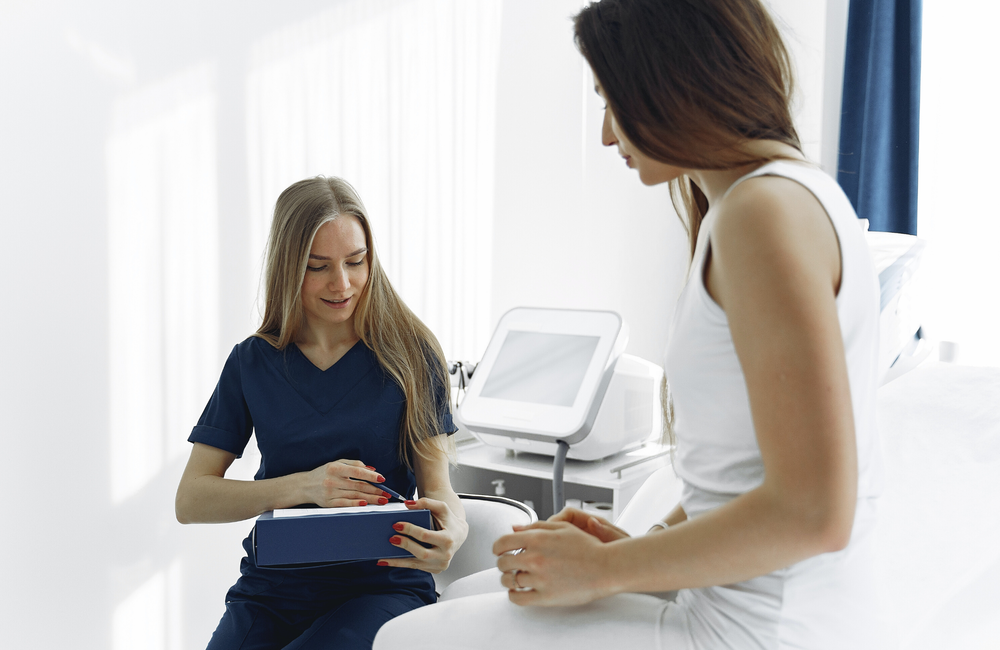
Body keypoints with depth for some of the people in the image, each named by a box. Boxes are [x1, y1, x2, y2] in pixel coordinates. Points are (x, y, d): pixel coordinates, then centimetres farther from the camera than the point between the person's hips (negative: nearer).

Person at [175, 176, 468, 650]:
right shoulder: (252, 363, 5)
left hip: (383, 587, -1)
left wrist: (453, 527, -26)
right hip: (272, 590, 2)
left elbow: (436, 485, -1)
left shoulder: (409, 354, 0)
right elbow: (190, 501, 0)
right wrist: (303, 487, -16)